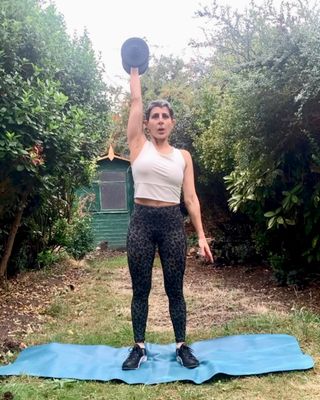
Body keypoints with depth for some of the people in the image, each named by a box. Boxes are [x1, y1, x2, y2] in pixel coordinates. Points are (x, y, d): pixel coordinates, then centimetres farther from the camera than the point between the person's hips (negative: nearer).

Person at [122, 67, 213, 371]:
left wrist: (201, 236, -2)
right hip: (141, 221, -1)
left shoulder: (183, 156, 8)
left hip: (172, 223, 1)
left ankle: (181, 346, 22)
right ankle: (139, 347, 22)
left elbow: (190, 198, 4)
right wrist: (135, 70, 14)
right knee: (140, 290, 7)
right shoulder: (138, 145, 3)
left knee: (174, 290, 8)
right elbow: (135, 100, 3)